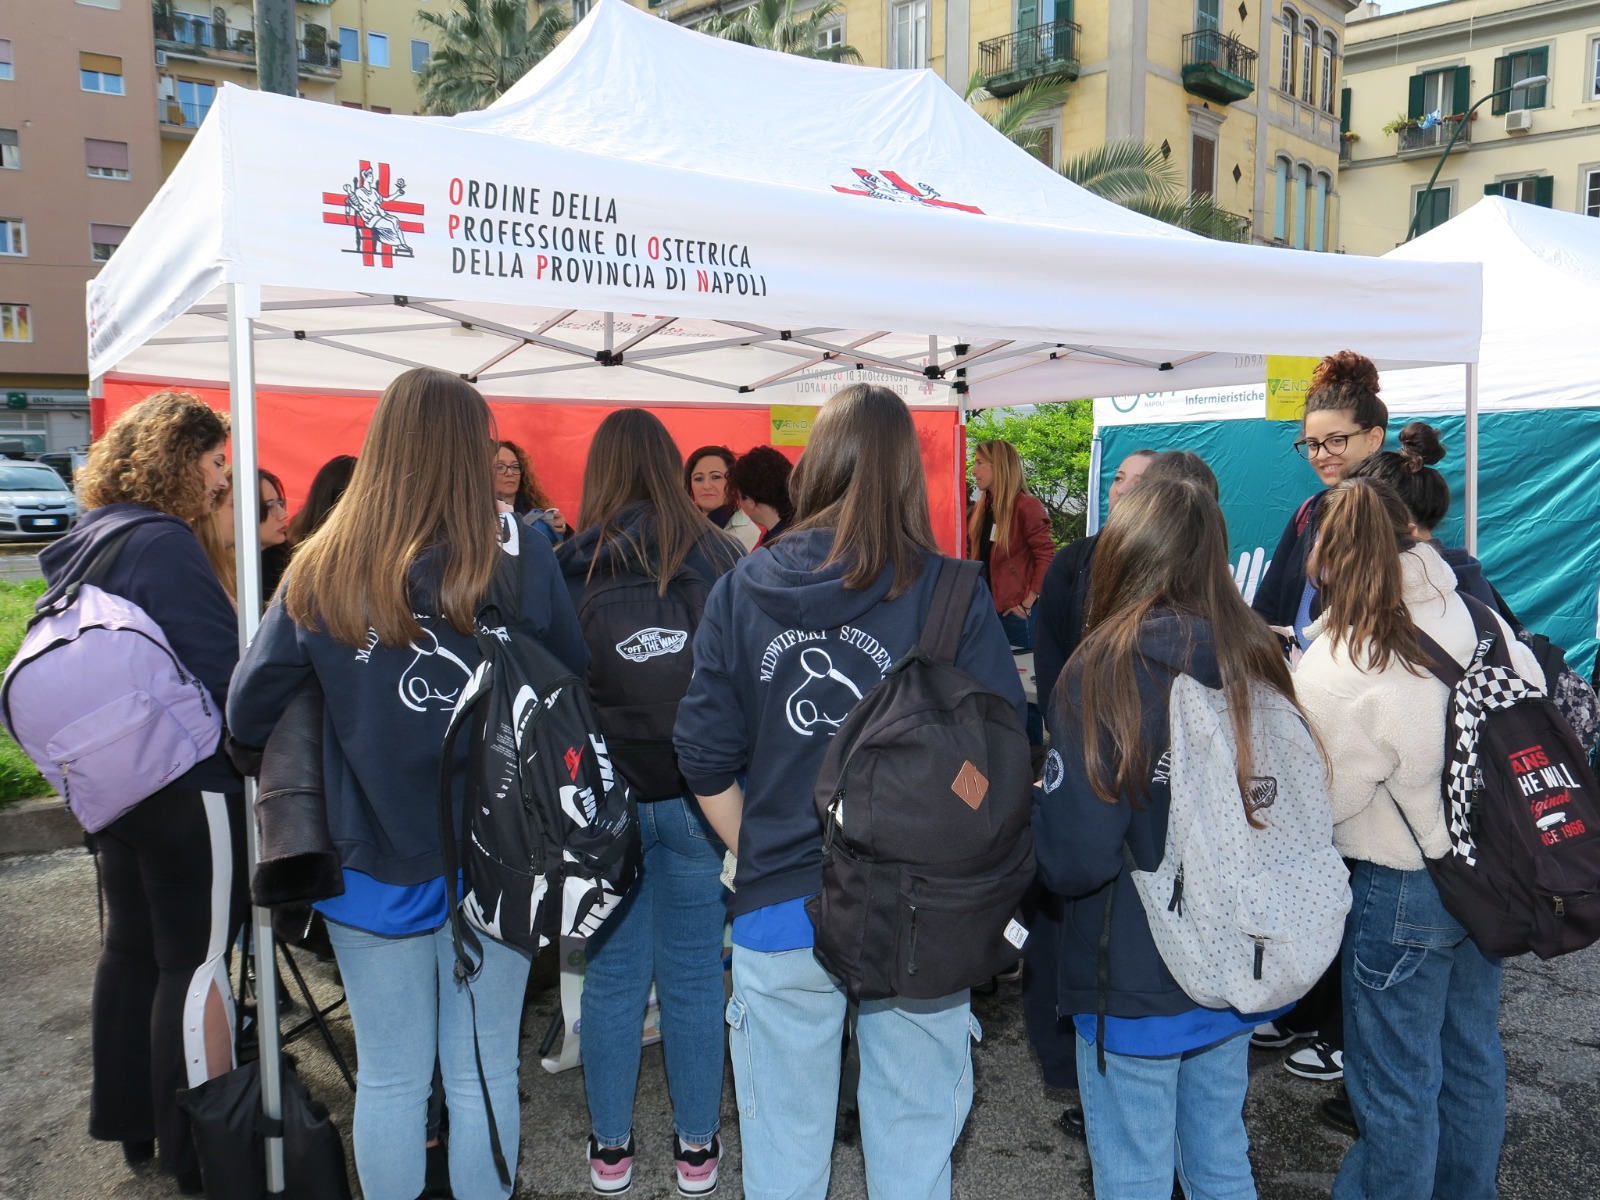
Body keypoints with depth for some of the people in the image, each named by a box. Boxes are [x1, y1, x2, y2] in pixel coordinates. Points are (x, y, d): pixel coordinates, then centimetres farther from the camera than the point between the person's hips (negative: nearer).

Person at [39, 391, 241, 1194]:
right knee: (198, 959, 0)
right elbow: (219, 675, -22)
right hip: (185, 784, -9)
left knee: (132, 945, 18)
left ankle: (130, 1121, 32)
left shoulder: (90, 542, 10)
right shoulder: (164, 545, -19)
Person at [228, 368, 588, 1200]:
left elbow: (247, 716, -4)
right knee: (483, 1072, 15)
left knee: (389, 1077, 17)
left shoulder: (321, 573, -9)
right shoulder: (520, 560, -13)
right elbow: (576, 687, -4)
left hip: (374, 864, 1)